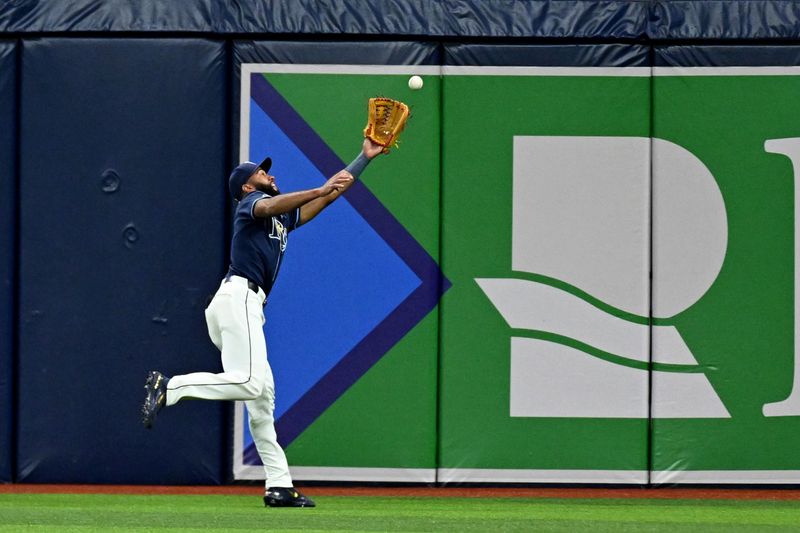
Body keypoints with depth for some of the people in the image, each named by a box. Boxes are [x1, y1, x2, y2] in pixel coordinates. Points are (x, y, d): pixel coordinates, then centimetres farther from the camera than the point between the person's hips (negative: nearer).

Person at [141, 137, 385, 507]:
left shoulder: (284, 217, 29)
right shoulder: (250, 202, 5)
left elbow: (330, 196, 31)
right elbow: (270, 206, -20)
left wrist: (365, 157, 29)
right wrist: (321, 190, -28)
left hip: (247, 308, 10)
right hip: (238, 297, -10)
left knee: (262, 395, 6)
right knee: (250, 383, -24)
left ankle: (279, 485, 5)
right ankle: (168, 387, -20)